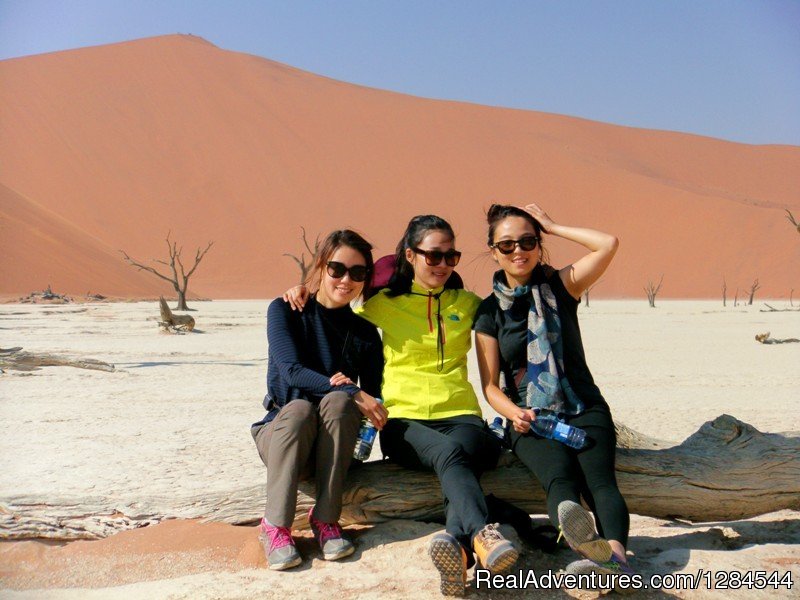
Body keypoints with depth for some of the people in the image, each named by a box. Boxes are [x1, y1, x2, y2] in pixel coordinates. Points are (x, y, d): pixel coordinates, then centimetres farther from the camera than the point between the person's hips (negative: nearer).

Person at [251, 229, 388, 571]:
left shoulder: (365, 333, 5)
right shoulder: (285, 311, -3)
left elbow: (373, 399, 2)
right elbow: (291, 371, -17)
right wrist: (354, 393, -28)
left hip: (332, 446, 2)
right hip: (281, 430, -2)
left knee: (338, 401, -30)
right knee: (299, 408, -35)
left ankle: (325, 519, -28)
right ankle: (276, 526, -33)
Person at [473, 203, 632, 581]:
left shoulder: (560, 287, 9)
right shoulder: (489, 311, 9)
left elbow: (609, 245, -7)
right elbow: (490, 385, 7)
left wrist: (552, 227, 4)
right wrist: (515, 414, -14)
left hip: (584, 410, 2)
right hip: (530, 418, -1)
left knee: (599, 478, -29)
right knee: (559, 475, -33)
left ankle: (614, 552, -55)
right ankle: (590, 546, -63)